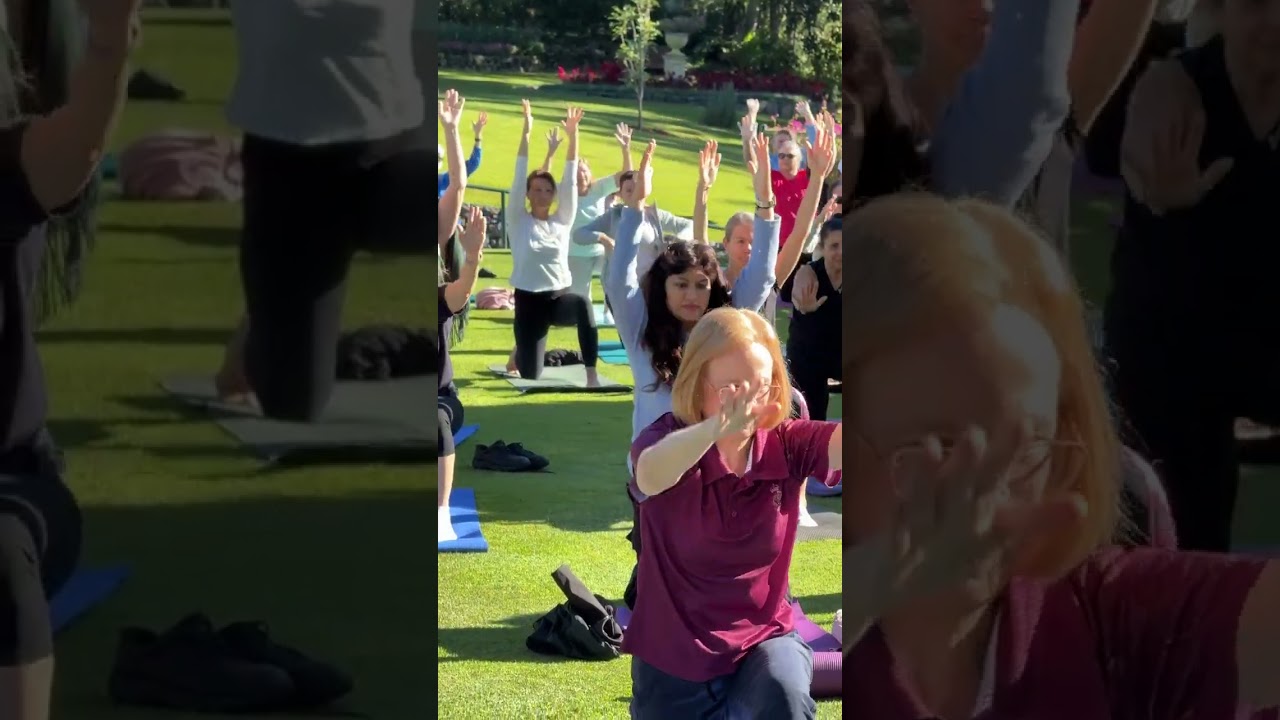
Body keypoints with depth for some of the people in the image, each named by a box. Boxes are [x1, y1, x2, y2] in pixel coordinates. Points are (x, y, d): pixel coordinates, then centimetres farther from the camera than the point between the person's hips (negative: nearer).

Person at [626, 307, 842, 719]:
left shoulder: (786, 445, -10)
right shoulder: (669, 441, -19)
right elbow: (649, 474, -45)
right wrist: (719, 426, -67)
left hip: (762, 638, 1)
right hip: (675, 655, -1)